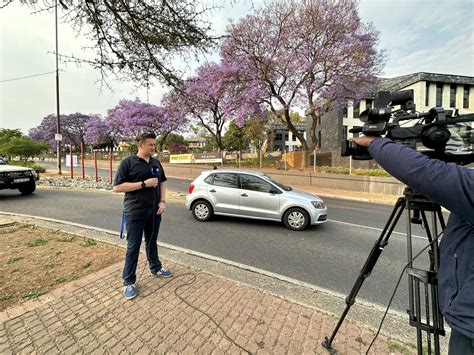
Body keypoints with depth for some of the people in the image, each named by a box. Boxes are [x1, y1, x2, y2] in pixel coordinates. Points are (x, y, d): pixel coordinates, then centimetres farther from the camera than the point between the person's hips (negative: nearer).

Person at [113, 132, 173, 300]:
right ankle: (129, 282, 21)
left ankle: (156, 268, 39)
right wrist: (144, 183, -22)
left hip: (154, 210, 5)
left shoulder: (156, 162, 6)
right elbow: (117, 187, -15)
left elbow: (163, 182, 14)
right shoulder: (128, 162, -10)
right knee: (133, 247, 5)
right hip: (135, 212, -5)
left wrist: (163, 201, 0)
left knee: (152, 241, 21)